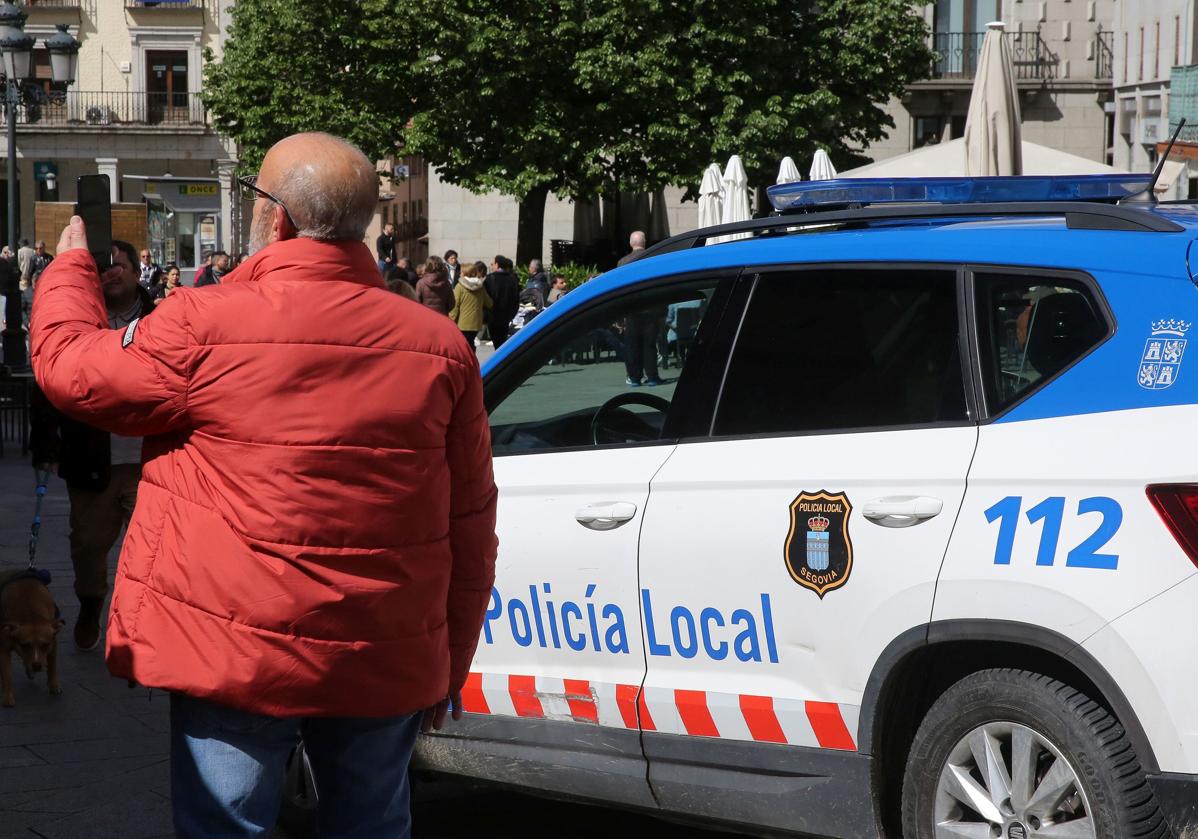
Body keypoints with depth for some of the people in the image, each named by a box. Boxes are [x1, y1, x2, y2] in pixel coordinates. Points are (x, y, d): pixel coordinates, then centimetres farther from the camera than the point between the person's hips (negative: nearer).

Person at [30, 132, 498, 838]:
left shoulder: (203, 328, -13)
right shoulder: (440, 347, -2)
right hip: (388, 665, 4)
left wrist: (71, 267, 24)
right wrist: (448, 671, 15)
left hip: (239, 660, -3)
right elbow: (470, 526, 4)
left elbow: (69, 367, 4)